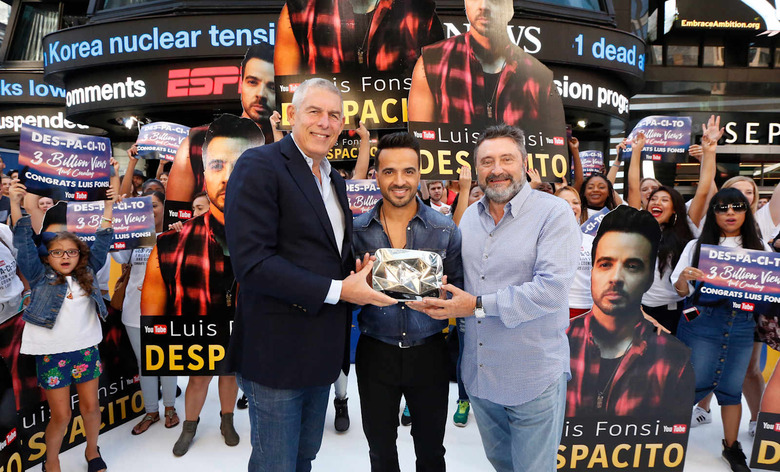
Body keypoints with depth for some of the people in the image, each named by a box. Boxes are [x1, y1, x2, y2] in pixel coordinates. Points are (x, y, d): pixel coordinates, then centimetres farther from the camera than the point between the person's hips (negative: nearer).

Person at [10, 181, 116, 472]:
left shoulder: (87, 273, 6)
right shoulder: (40, 276, 0)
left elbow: (102, 243, 6)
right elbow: (25, 245, -7)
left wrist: (109, 207, 4)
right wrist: (15, 205, -13)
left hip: (87, 349, 3)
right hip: (52, 353, -2)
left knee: (90, 407, 12)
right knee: (61, 416, 4)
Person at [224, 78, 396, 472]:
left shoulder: (335, 180, 14)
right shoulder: (259, 166, -13)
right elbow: (252, 261, -22)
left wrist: (360, 274, -3)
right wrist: (336, 290, -22)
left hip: (322, 352, 8)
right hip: (277, 350, -8)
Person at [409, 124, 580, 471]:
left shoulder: (554, 213, -14)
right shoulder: (470, 216, 7)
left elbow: (551, 286, -25)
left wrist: (478, 305, -24)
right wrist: (437, 299, -6)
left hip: (533, 377, -6)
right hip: (478, 374, 6)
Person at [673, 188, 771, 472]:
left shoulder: (760, 248, 9)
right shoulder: (697, 246, 4)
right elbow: (680, 292, 2)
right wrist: (684, 276, -19)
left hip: (742, 324, 2)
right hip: (702, 322, -2)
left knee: (732, 387, 9)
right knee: (697, 383, -2)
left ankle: (732, 446, 25)